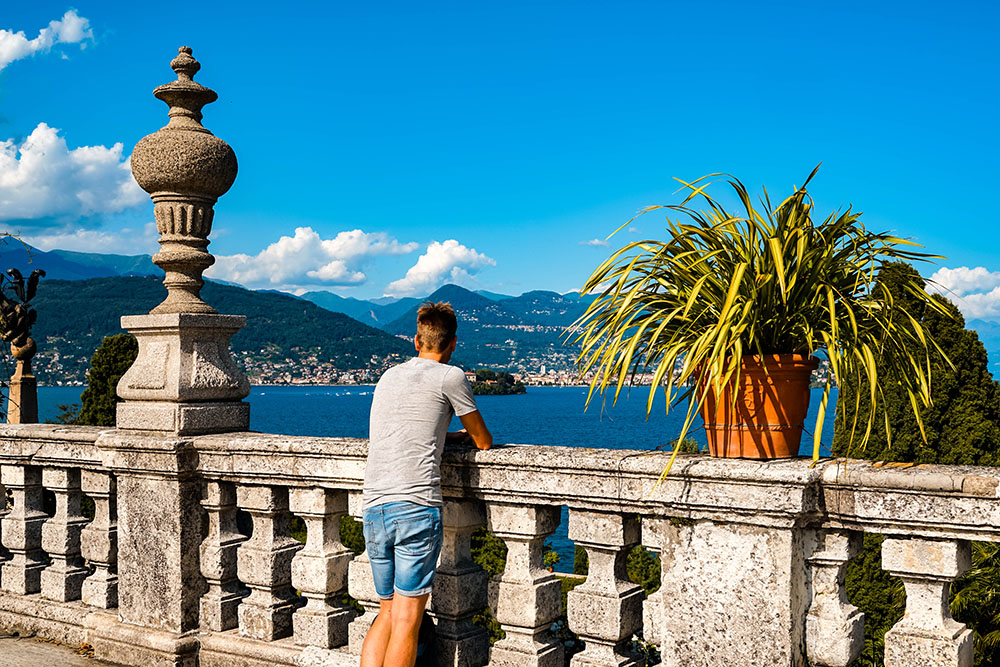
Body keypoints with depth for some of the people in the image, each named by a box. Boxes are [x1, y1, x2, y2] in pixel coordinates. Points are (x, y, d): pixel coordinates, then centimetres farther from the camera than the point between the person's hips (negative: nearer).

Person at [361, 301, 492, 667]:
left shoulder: (388, 377, 21)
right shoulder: (449, 377, 2)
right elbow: (483, 441, 11)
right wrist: (469, 435, 32)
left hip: (374, 509, 6)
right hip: (417, 507, -6)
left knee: (387, 613, 15)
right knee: (406, 620, -4)